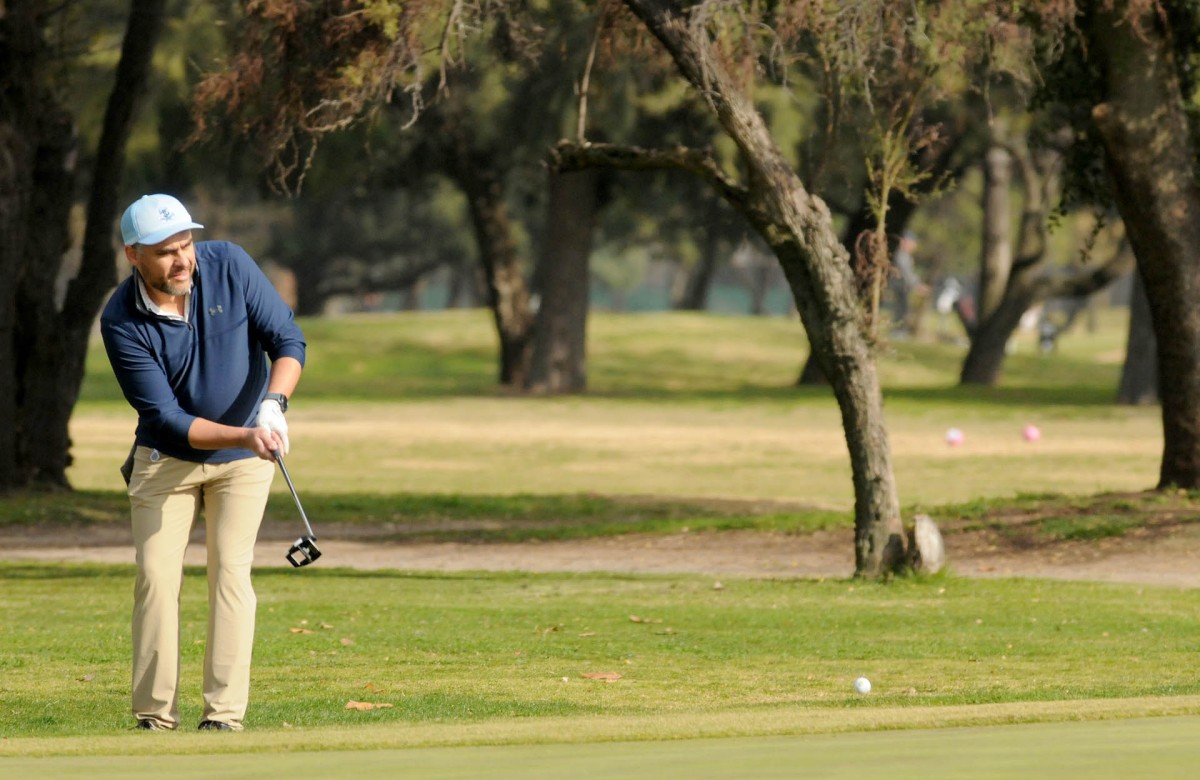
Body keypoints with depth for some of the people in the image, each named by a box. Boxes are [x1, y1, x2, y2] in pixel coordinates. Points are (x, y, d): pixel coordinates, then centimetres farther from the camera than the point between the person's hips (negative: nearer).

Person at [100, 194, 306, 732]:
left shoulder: (229, 266, -16)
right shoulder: (121, 323, -21)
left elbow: (287, 339, -13)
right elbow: (167, 419, -23)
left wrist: (274, 404, -32)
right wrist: (243, 436, -36)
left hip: (244, 457, 0)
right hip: (166, 459, 0)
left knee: (230, 570, -10)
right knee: (156, 576, -7)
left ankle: (224, 713, -11)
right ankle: (155, 717, -3)